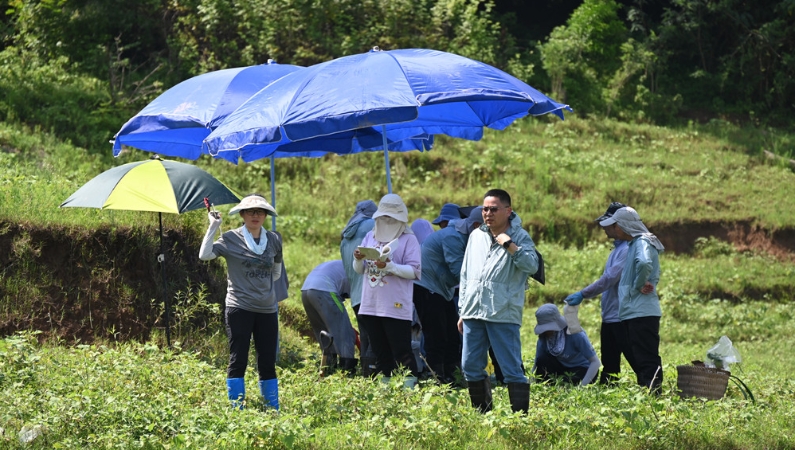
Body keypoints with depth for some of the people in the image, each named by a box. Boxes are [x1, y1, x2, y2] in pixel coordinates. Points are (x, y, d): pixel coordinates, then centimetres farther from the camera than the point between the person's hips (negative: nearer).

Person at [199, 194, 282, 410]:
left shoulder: (274, 240, 9)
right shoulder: (231, 239, -3)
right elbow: (205, 255, -18)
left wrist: (265, 284, 13)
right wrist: (213, 226, -16)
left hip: (267, 309, 4)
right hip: (239, 308, -3)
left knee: (268, 362, 7)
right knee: (238, 360, -2)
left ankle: (273, 410, 14)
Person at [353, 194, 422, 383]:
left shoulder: (408, 240, -3)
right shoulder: (370, 237, 14)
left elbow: (414, 271, -11)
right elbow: (359, 270, 15)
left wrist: (389, 266, -24)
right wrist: (358, 259, -8)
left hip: (396, 307, -6)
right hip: (371, 304, 6)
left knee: (402, 352, -6)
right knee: (380, 353, 12)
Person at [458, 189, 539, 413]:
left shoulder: (519, 237, -2)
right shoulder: (476, 236, 16)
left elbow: (532, 266, -19)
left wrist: (509, 245, -23)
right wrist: (462, 310, 19)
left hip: (503, 314, -6)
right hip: (473, 313, 6)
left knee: (512, 370, -6)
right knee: (470, 367, 9)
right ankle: (482, 414, 20)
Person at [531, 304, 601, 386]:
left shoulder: (575, 334, -27)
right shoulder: (544, 337, -12)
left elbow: (596, 362, -26)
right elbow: (537, 364, -8)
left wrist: (582, 385, -34)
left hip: (582, 370, -5)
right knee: (542, 359, -24)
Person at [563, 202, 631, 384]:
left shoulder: (627, 249, -16)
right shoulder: (617, 248, 16)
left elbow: (610, 278, -23)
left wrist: (583, 294, -21)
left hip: (621, 316, -10)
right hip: (609, 316, 10)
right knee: (609, 363, 13)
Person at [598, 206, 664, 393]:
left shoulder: (642, 242, -12)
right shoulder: (633, 244, 18)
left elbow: (644, 263, -34)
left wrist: (639, 285, -21)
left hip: (642, 313, -10)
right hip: (633, 312, 10)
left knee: (646, 359, -10)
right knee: (636, 358, 14)